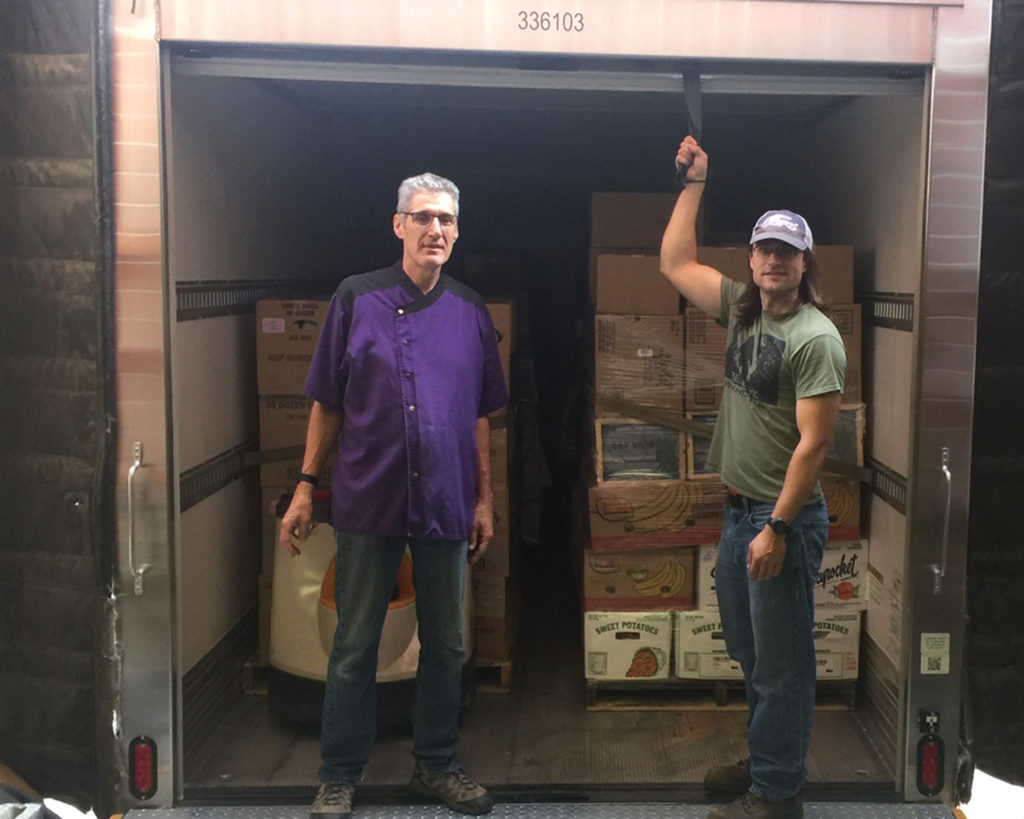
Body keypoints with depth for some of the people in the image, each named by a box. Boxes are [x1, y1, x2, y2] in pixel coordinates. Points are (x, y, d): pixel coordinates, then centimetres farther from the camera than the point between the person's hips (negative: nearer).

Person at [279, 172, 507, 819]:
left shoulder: (471, 312, 7)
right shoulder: (356, 299, -1)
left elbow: (479, 415, 11)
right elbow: (327, 403, 2)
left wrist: (484, 498, 9)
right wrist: (306, 486, -3)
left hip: (447, 502, 3)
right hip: (370, 499, -2)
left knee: (446, 642, 12)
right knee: (355, 643, 6)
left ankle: (438, 765, 28)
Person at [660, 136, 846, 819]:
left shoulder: (816, 338, -16)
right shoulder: (742, 309, 7)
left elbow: (813, 444, -20)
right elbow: (676, 263, 16)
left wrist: (777, 527, -22)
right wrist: (695, 181, 13)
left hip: (785, 517, -8)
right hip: (740, 508, 9)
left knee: (781, 661, 3)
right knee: (748, 649, 20)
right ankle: (767, 759, 37)